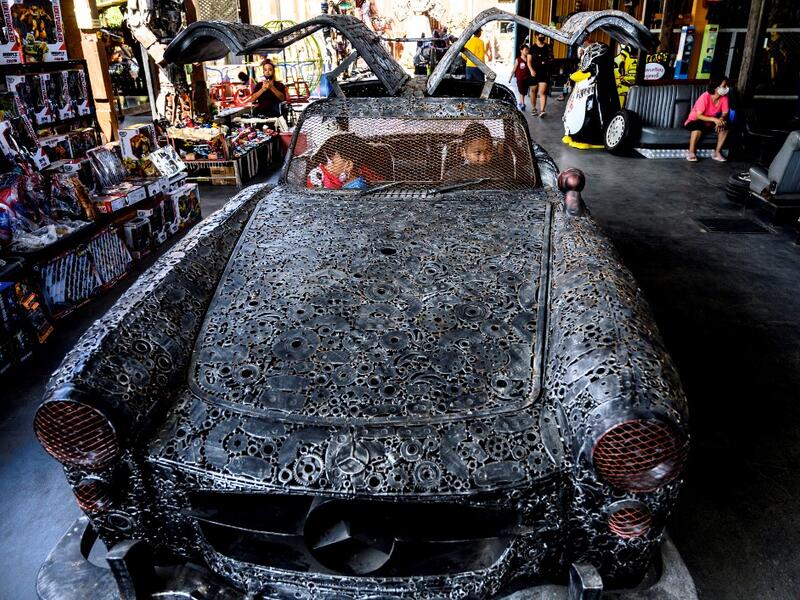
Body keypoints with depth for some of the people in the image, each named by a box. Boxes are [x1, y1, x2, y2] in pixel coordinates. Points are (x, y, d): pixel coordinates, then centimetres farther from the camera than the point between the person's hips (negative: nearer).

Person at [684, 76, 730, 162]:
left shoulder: (724, 97, -9)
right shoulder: (705, 97, -26)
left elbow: (725, 113, -7)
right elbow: (698, 116, -28)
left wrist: (721, 119, -30)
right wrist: (714, 119, -39)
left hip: (710, 123, 5)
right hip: (695, 121, -5)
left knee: (725, 126, -20)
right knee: (699, 126, -38)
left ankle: (717, 152, -10)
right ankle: (691, 152, -23)